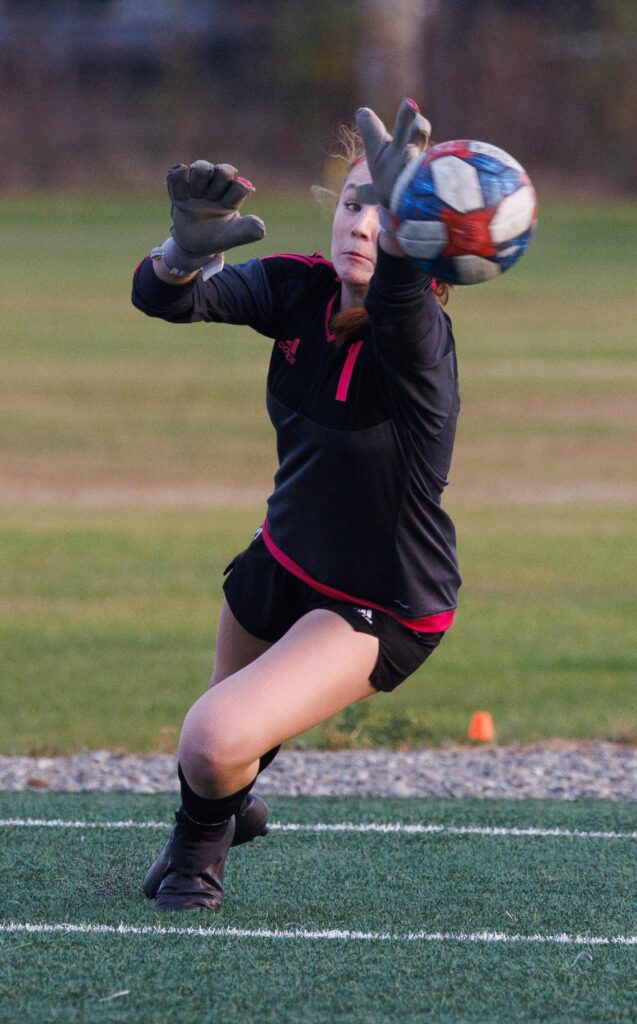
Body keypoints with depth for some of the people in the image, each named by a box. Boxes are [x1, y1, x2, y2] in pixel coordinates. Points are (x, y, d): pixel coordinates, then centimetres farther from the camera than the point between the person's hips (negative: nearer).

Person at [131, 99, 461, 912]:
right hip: (282, 565, 6)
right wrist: (187, 250, -54)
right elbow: (162, 297, -29)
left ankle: (201, 843, 12)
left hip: (380, 612, -6)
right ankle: (230, 804, 65)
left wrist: (401, 224, -81)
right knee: (217, 746, 28)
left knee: (219, 741, -23)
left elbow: (395, 307, -58)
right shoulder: (299, 291, -14)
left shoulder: (417, 337, -31)